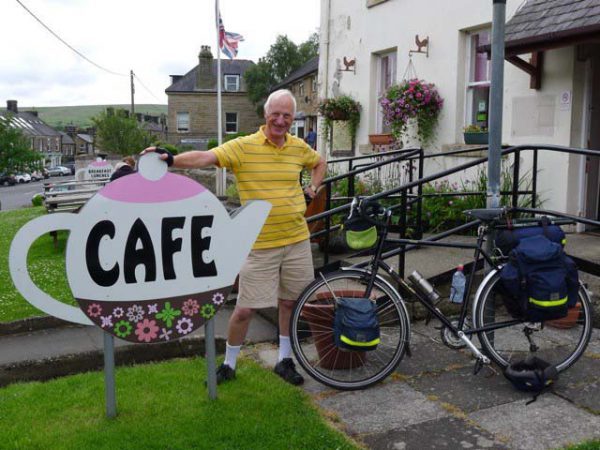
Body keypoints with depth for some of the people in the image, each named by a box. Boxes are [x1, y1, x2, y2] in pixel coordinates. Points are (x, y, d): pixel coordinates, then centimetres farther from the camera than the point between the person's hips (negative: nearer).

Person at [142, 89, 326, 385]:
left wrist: (312, 189, 12)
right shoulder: (243, 146, -9)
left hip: (297, 241, 4)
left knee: (290, 302, 14)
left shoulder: (299, 147, 5)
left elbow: (319, 163, 27)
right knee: (246, 308, 2)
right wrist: (170, 159, -40)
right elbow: (205, 157, -24)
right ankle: (228, 364, 23)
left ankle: (285, 360, 32)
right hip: (260, 245, -4)